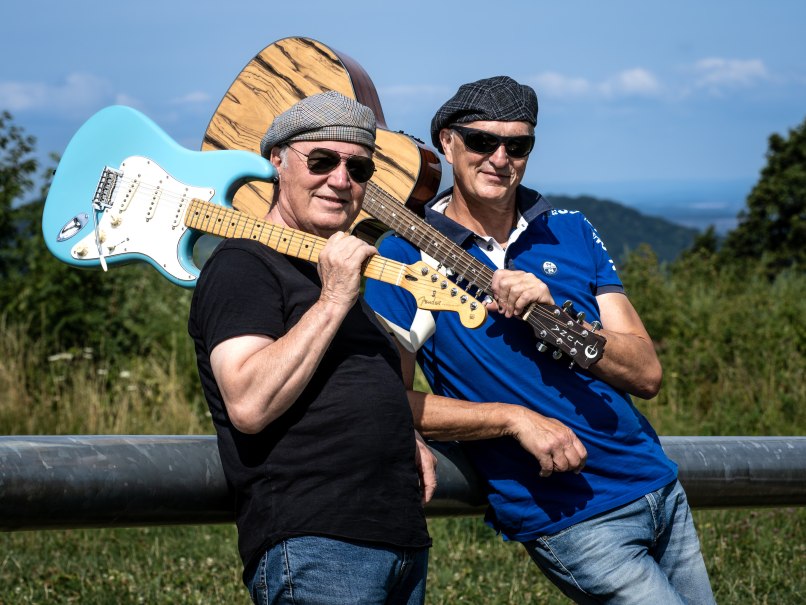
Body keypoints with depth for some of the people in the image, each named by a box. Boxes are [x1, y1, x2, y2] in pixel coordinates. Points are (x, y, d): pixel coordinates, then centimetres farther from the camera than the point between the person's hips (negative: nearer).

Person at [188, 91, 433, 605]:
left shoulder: (342, 273, 22)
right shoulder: (242, 266, -6)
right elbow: (249, 405, -20)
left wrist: (405, 439, 15)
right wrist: (334, 301, -18)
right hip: (312, 545, -9)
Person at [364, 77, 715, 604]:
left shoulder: (571, 232, 6)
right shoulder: (404, 258, -6)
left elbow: (646, 373, 0)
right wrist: (514, 418, -19)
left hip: (660, 490, 5)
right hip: (569, 518, -5)